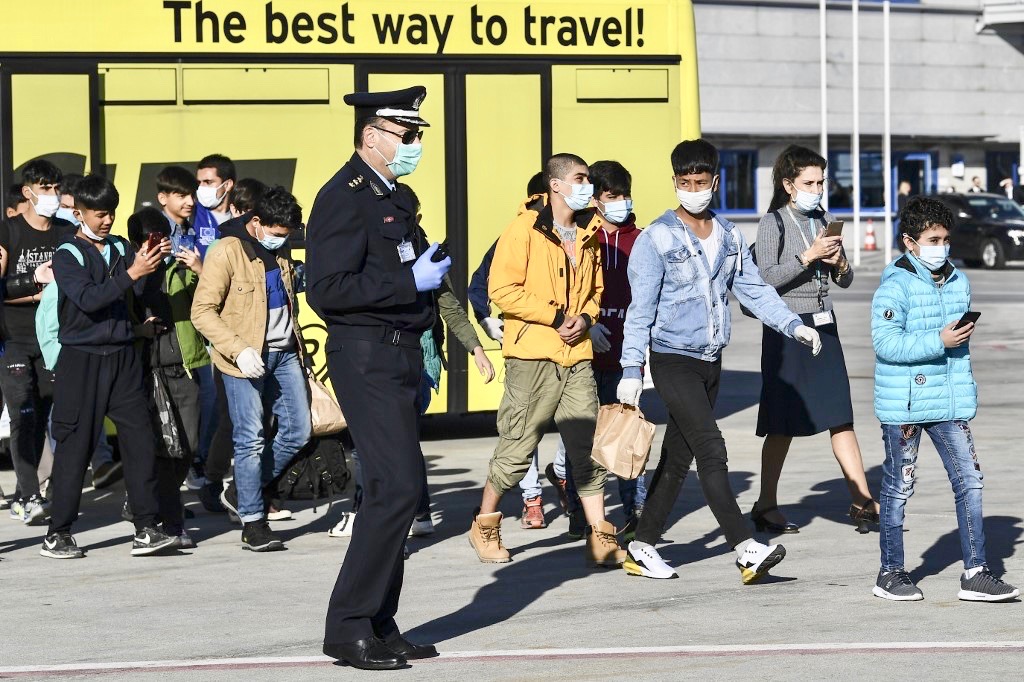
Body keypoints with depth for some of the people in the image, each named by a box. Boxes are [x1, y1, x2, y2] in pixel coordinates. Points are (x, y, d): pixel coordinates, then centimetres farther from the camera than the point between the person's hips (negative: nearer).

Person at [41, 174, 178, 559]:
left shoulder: (121, 249, 12)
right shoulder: (67, 255, -3)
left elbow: (144, 291, 1)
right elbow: (87, 299, -18)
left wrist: (154, 264, -16)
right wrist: (131, 274, -25)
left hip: (122, 357, 4)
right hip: (81, 360, -4)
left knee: (140, 441, -2)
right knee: (75, 447, -1)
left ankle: (146, 530, 0)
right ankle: (57, 535, 6)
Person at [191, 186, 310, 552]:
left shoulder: (279, 250, 10)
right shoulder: (227, 252, -11)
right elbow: (202, 311, -14)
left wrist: (297, 342, 19)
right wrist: (239, 350, -22)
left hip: (284, 353, 7)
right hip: (246, 359, -7)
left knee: (298, 430, 5)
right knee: (251, 439, -6)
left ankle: (243, 491, 22)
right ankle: (253, 523, 2)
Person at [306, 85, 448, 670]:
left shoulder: (396, 198, 18)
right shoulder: (344, 198, -12)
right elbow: (327, 290, -21)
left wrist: (430, 272, 15)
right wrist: (410, 281, -19)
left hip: (401, 356, 10)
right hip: (368, 358, -10)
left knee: (397, 489, 9)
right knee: (398, 486, -15)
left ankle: (379, 626, 16)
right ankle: (348, 627, -9)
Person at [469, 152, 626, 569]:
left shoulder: (589, 234, 14)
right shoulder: (525, 229, -7)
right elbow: (502, 289, -13)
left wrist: (585, 317, 3)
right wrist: (555, 316, -15)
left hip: (577, 356, 6)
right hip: (532, 356, -6)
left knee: (589, 448, 0)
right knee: (518, 446, 0)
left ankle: (599, 538, 3)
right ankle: (485, 526, 18)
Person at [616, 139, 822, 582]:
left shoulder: (730, 237, 9)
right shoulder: (656, 239, -9)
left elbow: (754, 290, 11)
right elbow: (641, 310, -10)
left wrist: (793, 325, -3)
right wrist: (631, 370, -14)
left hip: (711, 362, 6)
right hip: (673, 360, -6)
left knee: (677, 458, 10)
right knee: (711, 450, -15)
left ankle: (643, 547, 19)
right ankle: (745, 549, -19)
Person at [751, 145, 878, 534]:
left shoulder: (825, 221, 11)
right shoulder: (773, 223, -5)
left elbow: (845, 282, 15)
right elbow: (766, 279, -16)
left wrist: (839, 262, -7)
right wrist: (809, 255, -21)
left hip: (823, 327, 5)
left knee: (841, 418, 0)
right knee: (782, 425, 1)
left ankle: (862, 502, -1)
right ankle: (766, 506, 11)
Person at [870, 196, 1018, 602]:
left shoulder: (959, 282, 10)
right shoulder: (896, 286, -12)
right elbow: (885, 343, -21)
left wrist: (966, 391, 19)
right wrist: (939, 342, -23)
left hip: (950, 403, 6)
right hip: (903, 405, -6)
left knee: (969, 481, 0)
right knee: (899, 487, 5)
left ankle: (975, 573, 4)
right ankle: (890, 573, 16)